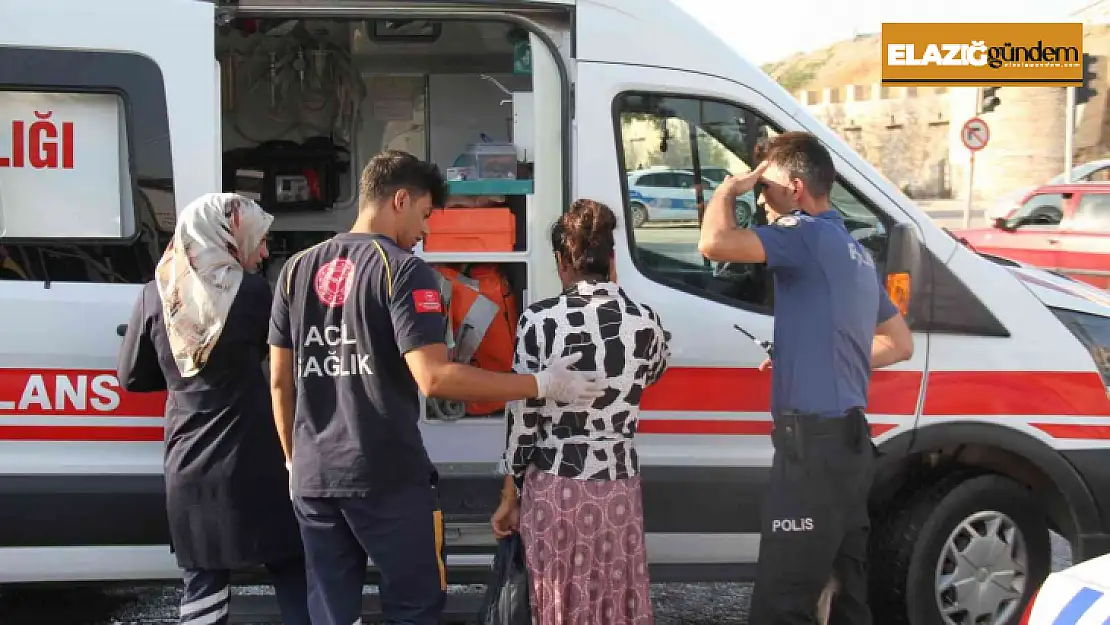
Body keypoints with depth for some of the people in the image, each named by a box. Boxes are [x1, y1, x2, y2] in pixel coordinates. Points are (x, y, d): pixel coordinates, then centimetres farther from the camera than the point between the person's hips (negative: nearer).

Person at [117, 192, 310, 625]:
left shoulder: (156, 296, 0)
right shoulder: (253, 292, -9)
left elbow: (132, 377, 8)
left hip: (188, 471, 3)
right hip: (256, 466, -3)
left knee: (203, 590, 11)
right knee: (294, 580, 10)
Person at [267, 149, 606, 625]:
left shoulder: (298, 268, 9)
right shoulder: (403, 269, -10)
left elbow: (280, 380, 11)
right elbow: (434, 378, -20)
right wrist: (543, 385, -15)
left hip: (313, 476, 6)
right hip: (386, 477, -6)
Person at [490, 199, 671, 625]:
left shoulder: (540, 320, -11)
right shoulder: (643, 320, -4)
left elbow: (521, 418, -7)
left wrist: (510, 498, 3)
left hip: (552, 486, -2)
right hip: (617, 484, 2)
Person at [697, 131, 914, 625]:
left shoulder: (809, 236, -12)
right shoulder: (852, 250, 18)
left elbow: (714, 242, -27)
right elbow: (900, 343, 25)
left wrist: (729, 189, -8)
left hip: (815, 441, -10)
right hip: (846, 437, 10)